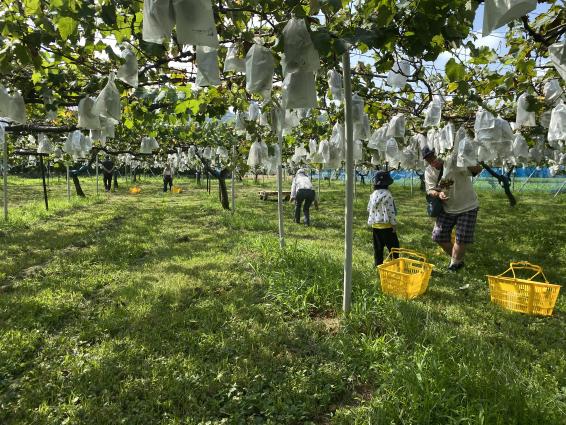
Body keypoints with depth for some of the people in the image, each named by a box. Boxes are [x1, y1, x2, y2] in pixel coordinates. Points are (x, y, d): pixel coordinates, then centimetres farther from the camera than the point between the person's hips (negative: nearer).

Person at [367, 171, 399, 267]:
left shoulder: (373, 194, 5)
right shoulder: (387, 195, -17)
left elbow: (369, 208, 12)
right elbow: (390, 211, -17)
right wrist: (394, 223, -11)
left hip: (375, 225, 7)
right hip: (386, 225, -7)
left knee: (378, 246, 13)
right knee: (393, 245, 4)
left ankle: (378, 263, 19)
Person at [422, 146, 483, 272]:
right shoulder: (429, 172, -5)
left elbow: (478, 169, -29)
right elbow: (430, 190, -8)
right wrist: (438, 194, -31)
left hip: (467, 207, -5)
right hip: (447, 209, 5)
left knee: (461, 239, -2)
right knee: (438, 236, 5)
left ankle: (455, 263, 22)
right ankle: (457, 259, 28)